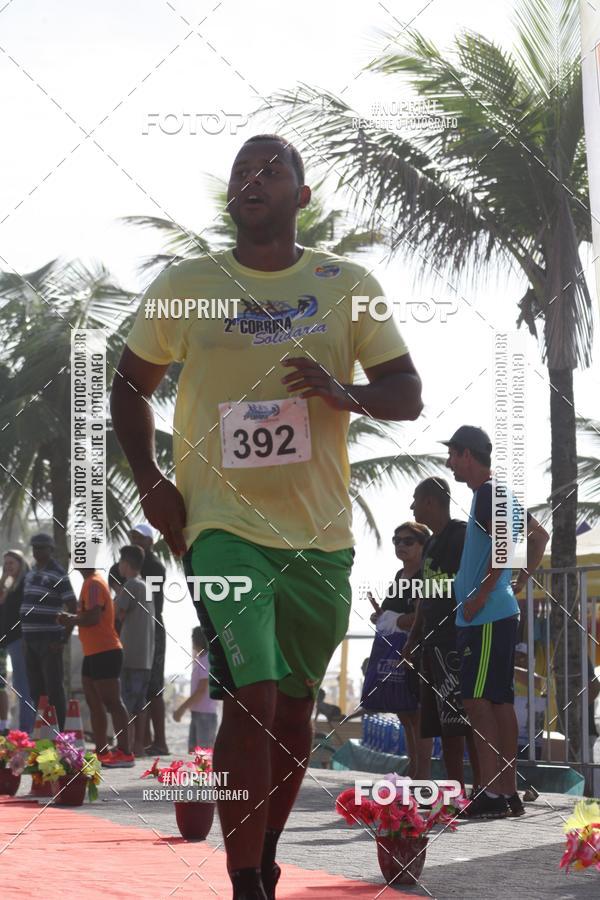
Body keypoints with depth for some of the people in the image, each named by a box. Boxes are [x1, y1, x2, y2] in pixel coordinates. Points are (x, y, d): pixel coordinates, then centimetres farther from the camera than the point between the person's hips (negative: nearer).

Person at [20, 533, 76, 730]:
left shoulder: (58, 575, -8)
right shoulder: (31, 573, 16)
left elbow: (73, 610, -10)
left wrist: (63, 640, -13)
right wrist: (24, 636, 15)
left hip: (49, 641, -8)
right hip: (31, 641, 8)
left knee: (54, 690, -6)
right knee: (36, 691, 10)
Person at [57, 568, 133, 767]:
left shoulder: (94, 584, -15)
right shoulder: (92, 582, 16)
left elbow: (93, 617, -25)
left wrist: (70, 620, -9)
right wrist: (72, 618, 7)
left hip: (104, 652, -11)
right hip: (93, 652, 11)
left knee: (112, 702, -10)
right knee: (94, 703, 13)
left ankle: (124, 754, -10)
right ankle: (102, 751, 17)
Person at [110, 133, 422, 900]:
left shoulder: (347, 285, 3)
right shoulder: (183, 285, 1)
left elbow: (408, 395, 4)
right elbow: (130, 386, 12)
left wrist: (346, 394, -18)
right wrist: (148, 480, -2)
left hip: (321, 533, 3)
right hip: (223, 525, -3)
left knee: (294, 706, 13)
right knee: (252, 701, -16)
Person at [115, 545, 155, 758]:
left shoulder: (130, 586, -10)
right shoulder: (146, 587, 15)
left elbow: (119, 615, -11)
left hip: (131, 656, -8)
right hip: (146, 656, 8)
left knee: (126, 703, -8)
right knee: (140, 703, 10)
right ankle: (139, 747, 11)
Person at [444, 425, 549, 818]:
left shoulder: (488, 494, -12)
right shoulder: (500, 493, 19)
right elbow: (539, 536, 29)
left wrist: (481, 594, -21)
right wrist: (520, 581, 23)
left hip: (487, 617, -10)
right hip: (501, 613, 10)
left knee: (477, 698, -11)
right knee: (500, 701, 9)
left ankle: (491, 794, -14)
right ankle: (508, 791, 10)